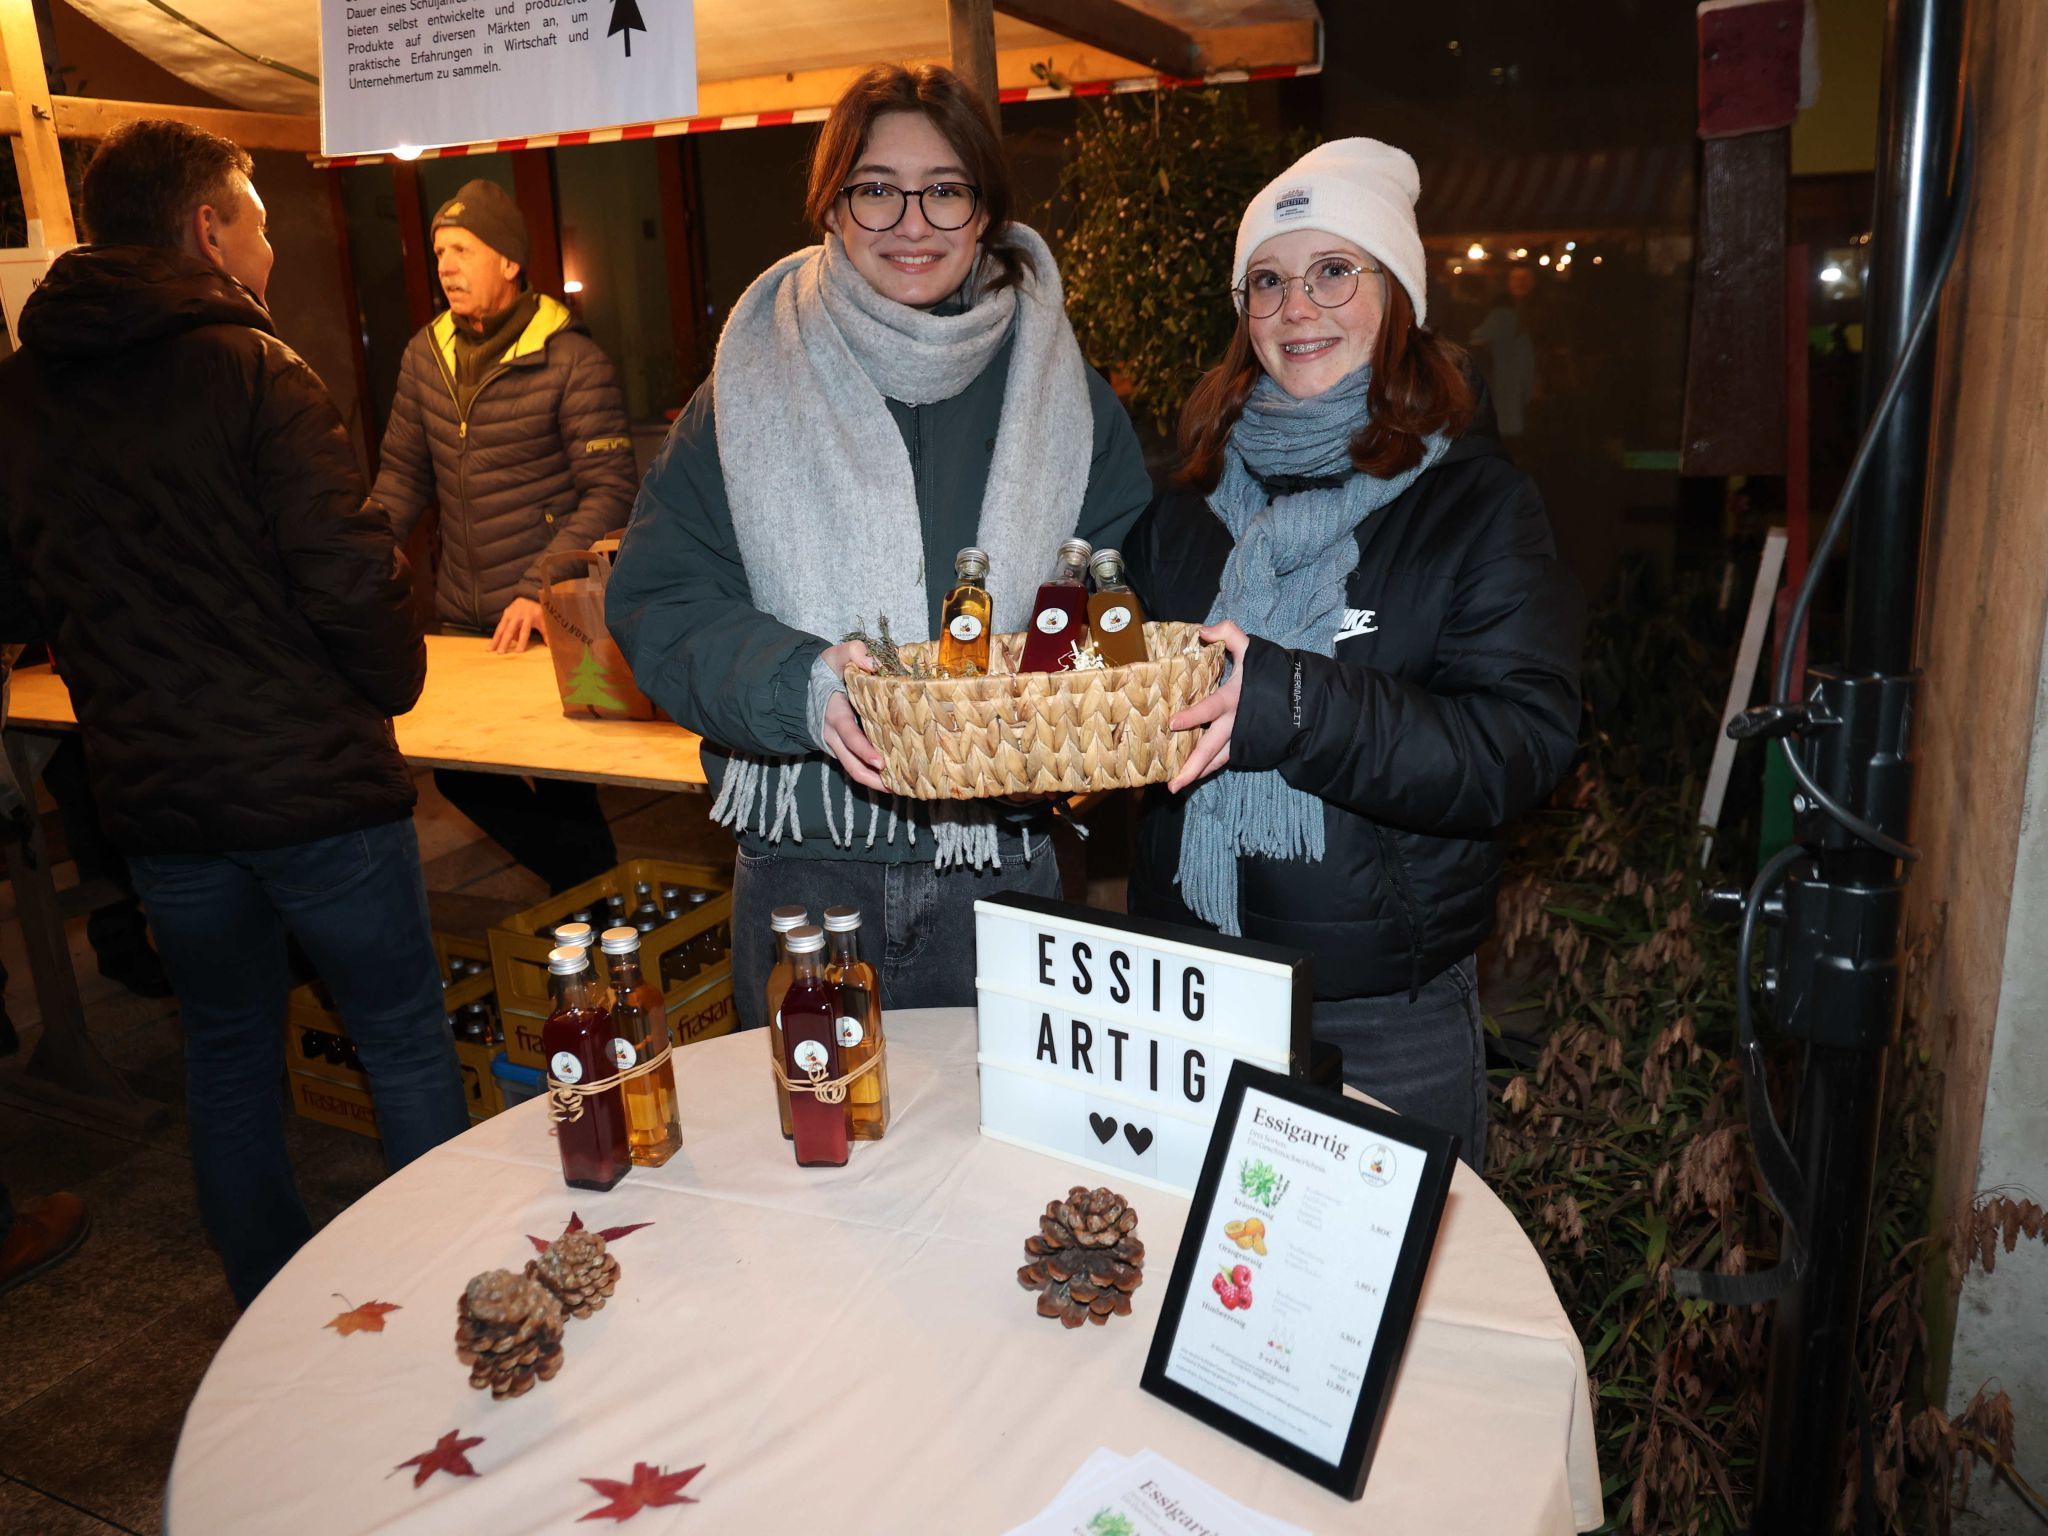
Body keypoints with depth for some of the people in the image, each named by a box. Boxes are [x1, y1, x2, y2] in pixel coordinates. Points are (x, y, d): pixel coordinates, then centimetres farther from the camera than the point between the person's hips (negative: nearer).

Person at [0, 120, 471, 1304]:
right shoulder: (252, 370, -13)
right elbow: (352, 575, -20)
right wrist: (393, 687, -3)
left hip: (154, 797, 6)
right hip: (316, 783, -5)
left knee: (228, 1051, 19)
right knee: (406, 1041, 10)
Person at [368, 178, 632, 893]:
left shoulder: (571, 360, -11)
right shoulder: (425, 355, 8)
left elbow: (610, 491, -14)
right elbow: (404, 471, 15)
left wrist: (541, 590, -24)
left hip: (549, 621, -7)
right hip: (460, 618, 7)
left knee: (560, 782, 2)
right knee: (458, 771, 16)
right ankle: (589, 881, 31)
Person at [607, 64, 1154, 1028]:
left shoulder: (1060, 390, 4)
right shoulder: (752, 388, 0)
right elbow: (657, 601, -5)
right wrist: (796, 684, -24)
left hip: (1004, 864, 1)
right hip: (804, 868, 0)